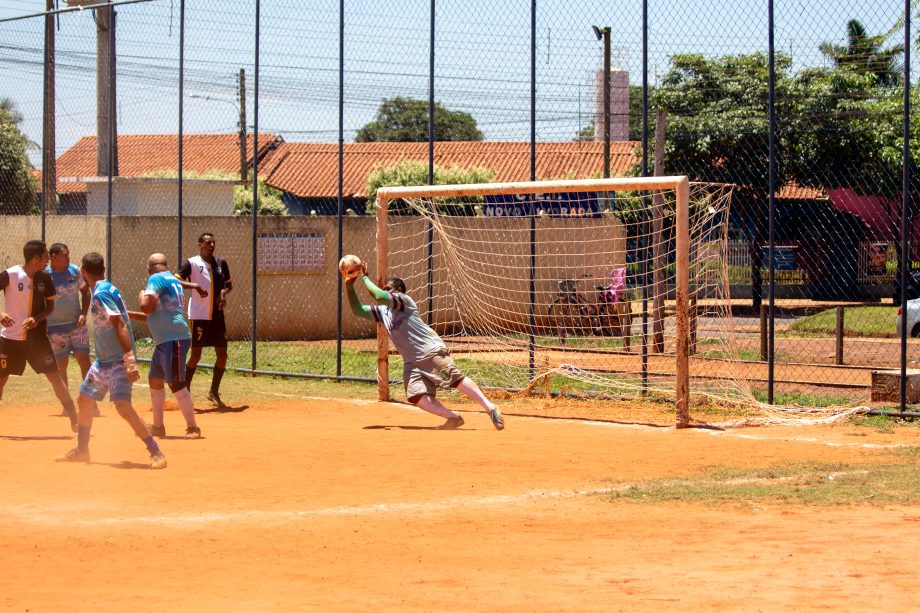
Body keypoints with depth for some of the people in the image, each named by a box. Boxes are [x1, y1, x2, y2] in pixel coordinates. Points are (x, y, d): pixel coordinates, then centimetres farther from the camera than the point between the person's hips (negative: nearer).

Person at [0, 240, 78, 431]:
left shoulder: (45, 278, -1)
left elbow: (50, 307, 7)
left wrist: (37, 318, -13)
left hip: (36, 336, 2)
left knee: (54, 376, -5)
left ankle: (75, 420, -3)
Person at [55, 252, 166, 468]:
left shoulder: (101, 294, -17)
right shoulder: (107, 289, 11)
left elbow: (120, 325, -23)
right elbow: (119, 314, 19)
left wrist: (130, 361, -29)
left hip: (118, 361, -10)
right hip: (102, 360, 10)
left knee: (123, 406, -20)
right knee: (85, 400, 17)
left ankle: (156, 452, -16)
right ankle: (81, 450, 30)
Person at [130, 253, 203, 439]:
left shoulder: (156, 279, -7)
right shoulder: (173, 281, 21)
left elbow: (147, 307, -20)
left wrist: (142, 295, 2)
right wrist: (130, 314, 35)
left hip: (174, 339, -10)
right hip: (164, 340, 10)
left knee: (176, 383, -12)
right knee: (155, 380, 17)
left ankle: (192, 427, -12)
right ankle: (158, 427, 25)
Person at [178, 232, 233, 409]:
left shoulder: (221, 263, 10)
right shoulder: (192, 263, -6)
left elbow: (229, 284, 20)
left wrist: (224, 292, -3)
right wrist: (194, 286, -29)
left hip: (217, 316, 5)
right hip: (198, 316, -5)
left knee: (222, 355, 5)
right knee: (196, 355, -4)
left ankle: (214, 392, 19)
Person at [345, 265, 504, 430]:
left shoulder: (404, 300, -1)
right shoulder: (382, 311, 21)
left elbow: (379, 296, -16)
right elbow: (358, 310, 19)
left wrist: (364, 278, -3)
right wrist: (349, 286, 7)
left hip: (432, 351, -7)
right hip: (411, 362, 7)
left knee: (456, 379, -21)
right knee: (416, 396, -15)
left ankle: (490, 408, -20)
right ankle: (453, 418, -10)